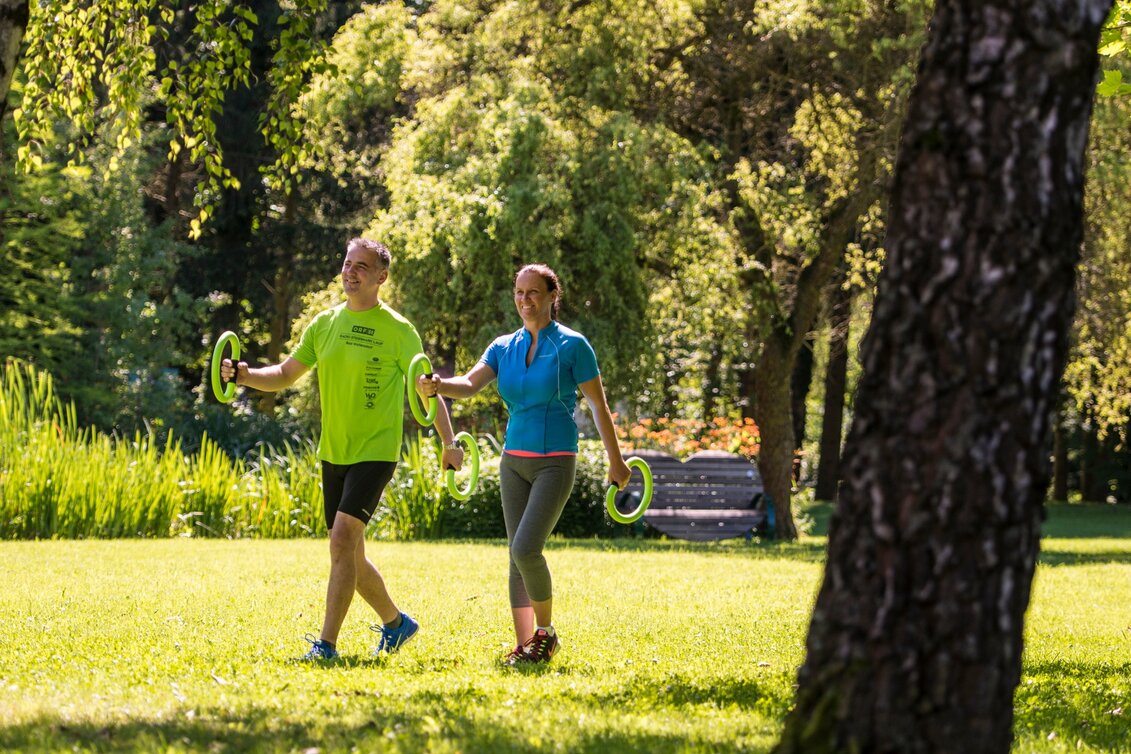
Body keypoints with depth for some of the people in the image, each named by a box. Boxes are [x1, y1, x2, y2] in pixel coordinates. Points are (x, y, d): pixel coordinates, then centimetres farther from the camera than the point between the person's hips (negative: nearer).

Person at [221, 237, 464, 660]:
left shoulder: (397, 330, -6)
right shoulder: (324, 324, 8)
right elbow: (285, 375, 12)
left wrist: (448, 442, -8)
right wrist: (243, 375, -5)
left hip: (376, 452, -6)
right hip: (332, 452, 6)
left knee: (343, 538, -20)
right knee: (348, 554, 11)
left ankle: (327, 643, -18)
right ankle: (395, 622, 33)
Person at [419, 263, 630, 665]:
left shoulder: (572, 345, -6)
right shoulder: (504, 347, 7)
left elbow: (599, 405, -2)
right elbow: (470, 383, -8)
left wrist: (616, 461, 1)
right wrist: (437, 386, -30)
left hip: (555, 462, -6)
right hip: (514, 461, 6)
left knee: (526, 548, -18)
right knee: (518, 555, 4)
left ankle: (546, 632, 0)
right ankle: (524, 645, 8)